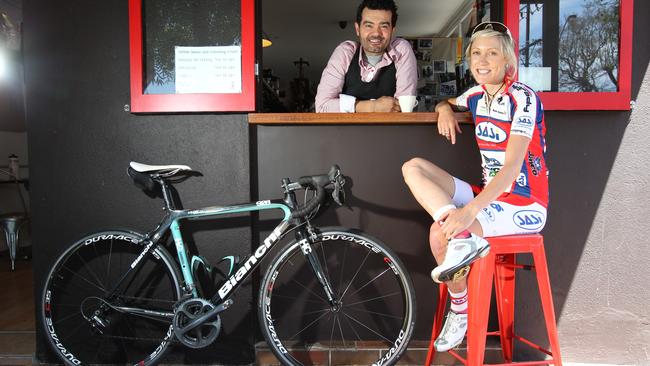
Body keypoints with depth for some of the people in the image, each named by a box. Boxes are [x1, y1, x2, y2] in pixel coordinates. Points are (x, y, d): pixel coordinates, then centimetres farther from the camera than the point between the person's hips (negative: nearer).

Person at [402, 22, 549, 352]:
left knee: (440, 232, -28)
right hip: (490, 196, 8)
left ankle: (460, 312, -4)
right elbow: (446, 103, 30)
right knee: (413, 167, -10)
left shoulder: (523, 98, -15)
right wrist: (445, 109, 3)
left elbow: (512, 166, -26)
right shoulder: (477, 96, 6)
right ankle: (465, 238, -22)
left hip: (525, 205, -7)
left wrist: (470, 210, -39)